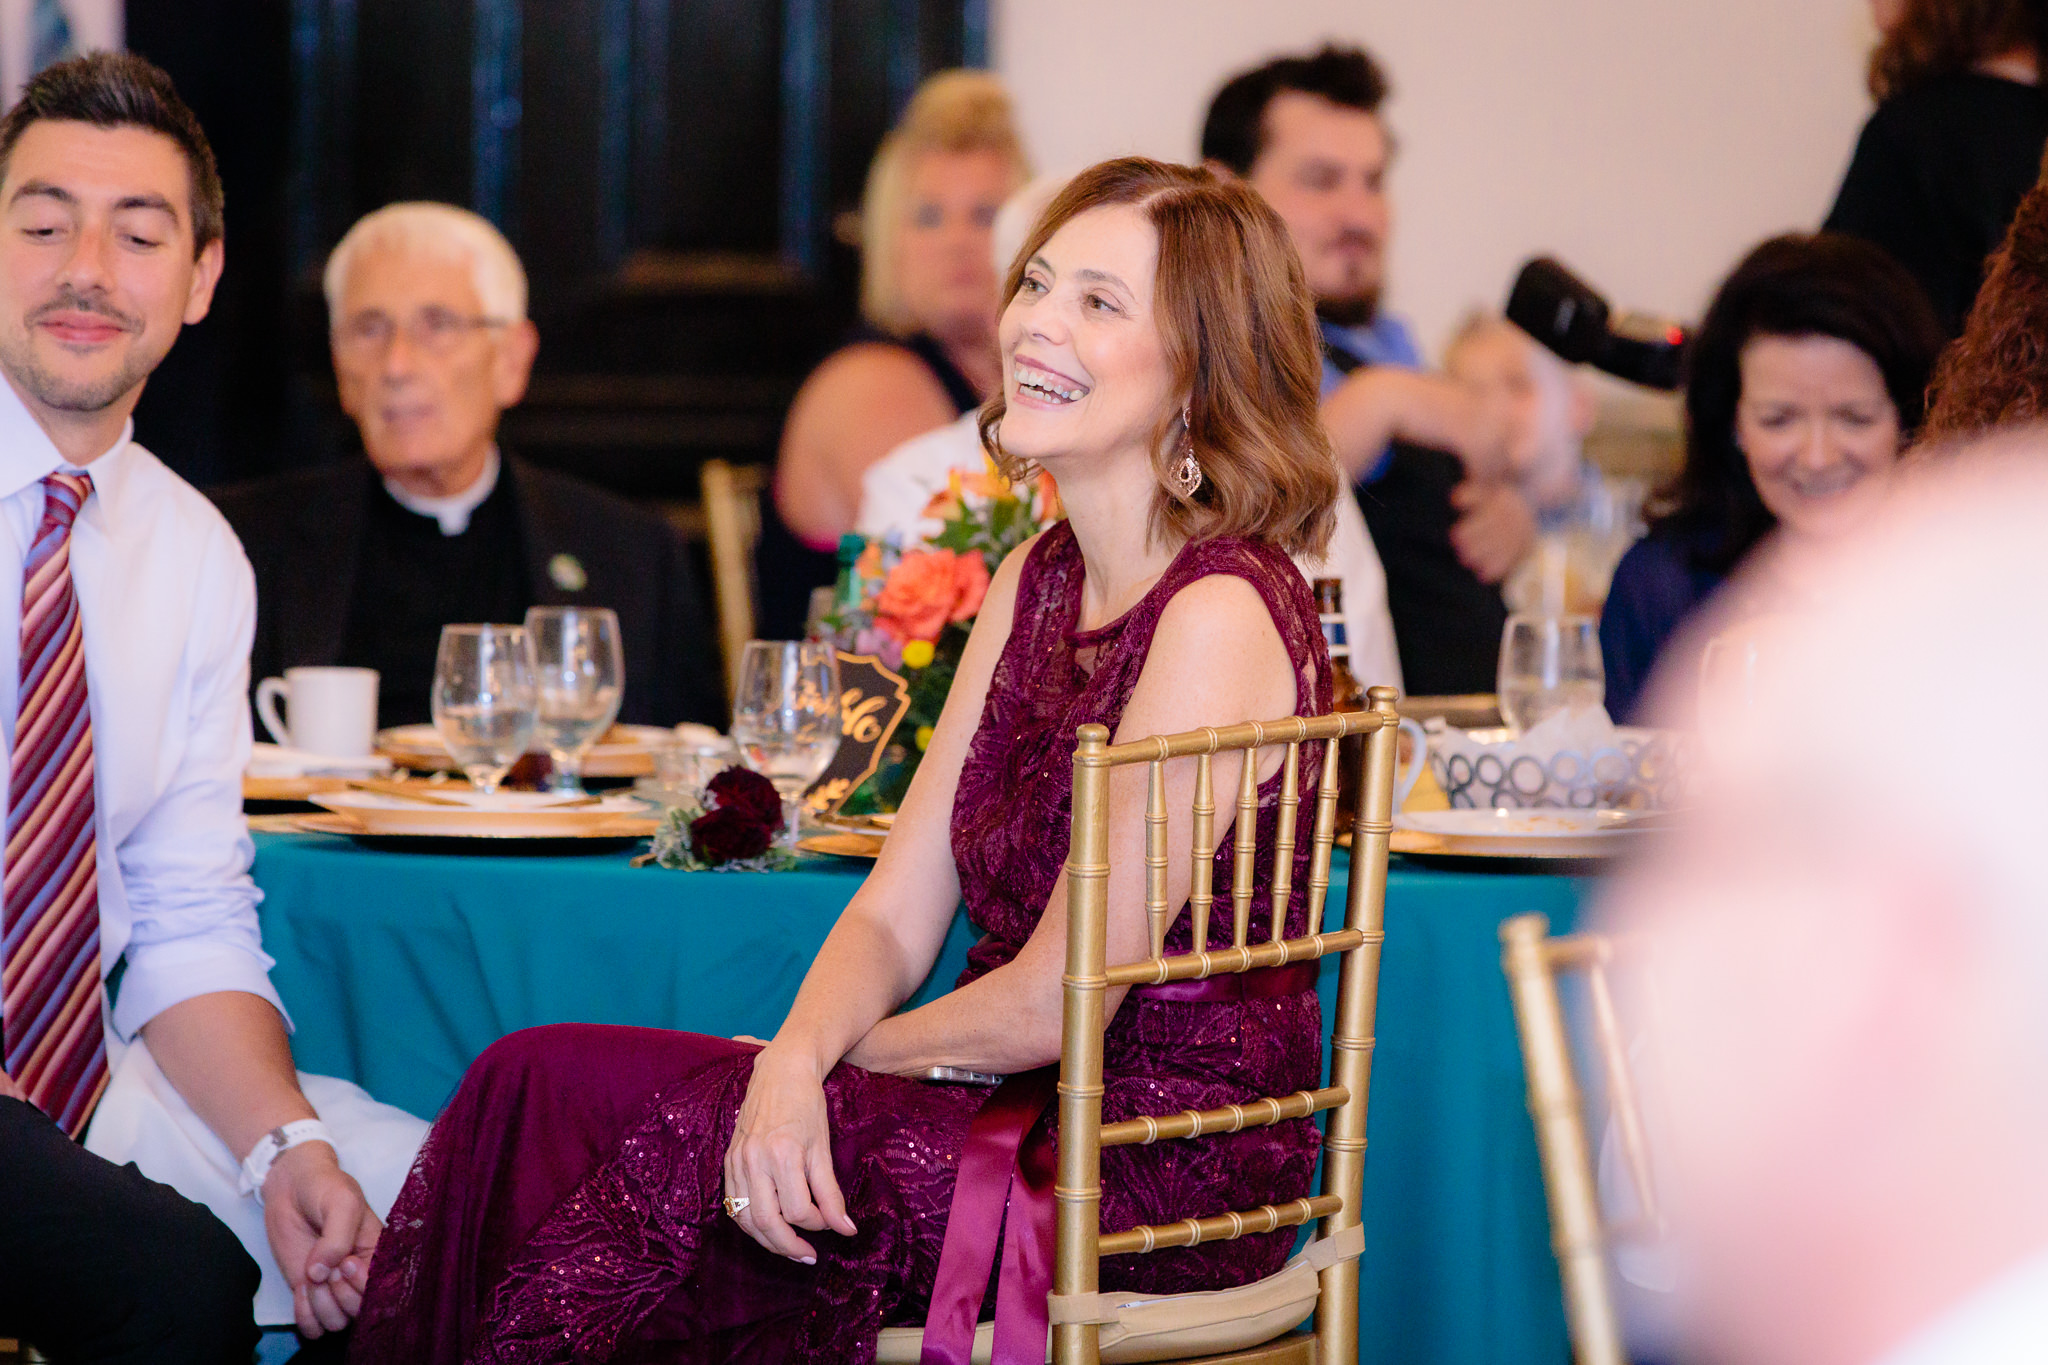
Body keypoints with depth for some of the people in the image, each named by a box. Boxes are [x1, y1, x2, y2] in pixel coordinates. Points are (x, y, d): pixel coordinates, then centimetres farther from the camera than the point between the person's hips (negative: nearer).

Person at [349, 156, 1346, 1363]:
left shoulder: (1217, 619, -16)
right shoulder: (1038, 582, 12)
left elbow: (1058, 1001, -16)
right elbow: (895, 915, 8)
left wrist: (830, 1055, -1)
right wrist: (795, 1065, -12)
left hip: (1159, 1174, -8)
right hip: (1020, 1116, 8)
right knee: (543, 1076, -9)